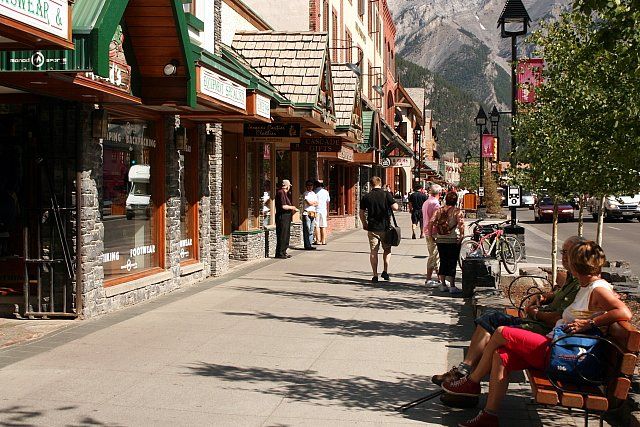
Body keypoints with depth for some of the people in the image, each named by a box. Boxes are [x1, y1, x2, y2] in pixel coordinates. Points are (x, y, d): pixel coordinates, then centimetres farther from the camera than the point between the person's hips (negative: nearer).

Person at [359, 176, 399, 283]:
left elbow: (361, 212, 5)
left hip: (372, 228, 1)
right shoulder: (386, 194, -6)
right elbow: (395, 207, -11)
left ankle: (375, 275, 5)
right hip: (385, 227, -1)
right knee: (387, 249, 16)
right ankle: (385, 271, 9)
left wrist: (364, 224, 20)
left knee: (373, 252, 5)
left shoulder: (366, 197, 1)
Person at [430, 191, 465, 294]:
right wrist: (462, 236, -16)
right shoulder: (457, 211, -8)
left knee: (443, 262, 13)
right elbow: (461, 224, -21)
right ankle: (452, 287, -1)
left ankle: (443, 285, 19)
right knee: (452, 263, -1)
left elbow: (431, 222, -3)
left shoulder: (439, 210, 5)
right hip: (453, 240, -4)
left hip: (440, 240, 4)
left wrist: (431, 234, 5)